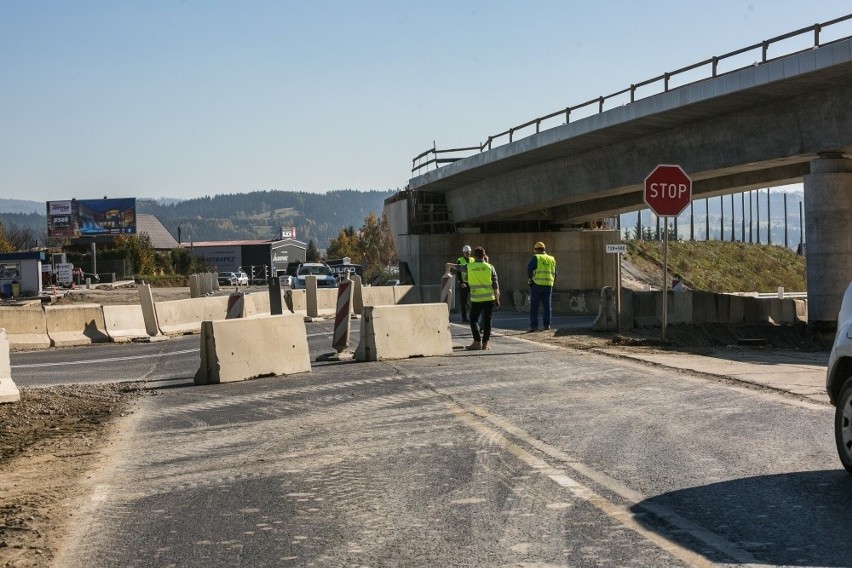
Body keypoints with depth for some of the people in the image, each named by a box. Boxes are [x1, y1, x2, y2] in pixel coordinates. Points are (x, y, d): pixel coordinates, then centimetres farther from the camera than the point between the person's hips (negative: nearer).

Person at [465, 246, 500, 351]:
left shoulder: (469, 267, 1)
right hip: (489, 299, 1)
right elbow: (495, 285, 0)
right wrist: (497, 299, 7)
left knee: (474, 319, 9)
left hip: (476, 299, -1)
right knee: (487, 320, 7)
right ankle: (485, 343, 9)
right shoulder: (490, 267, 0)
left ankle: (477, 342, -2)